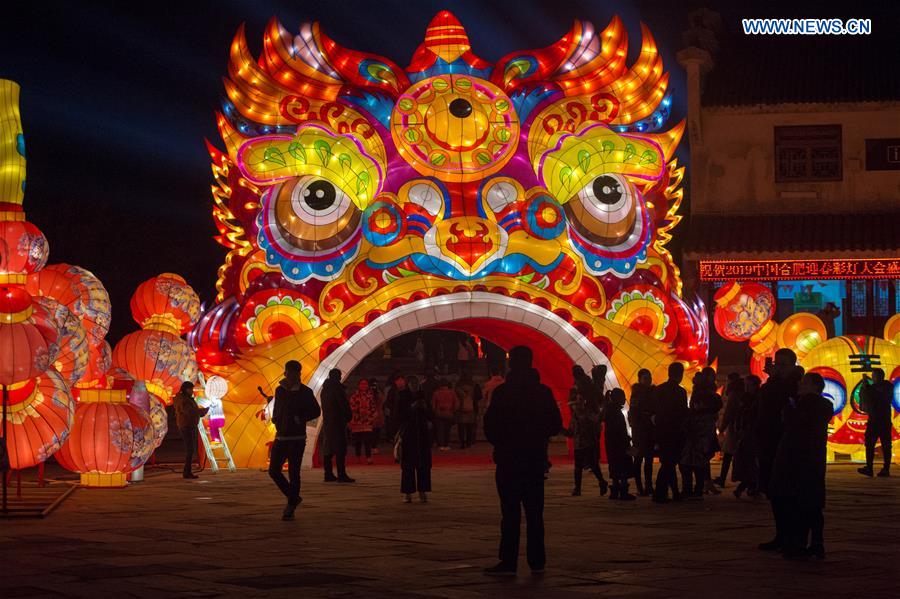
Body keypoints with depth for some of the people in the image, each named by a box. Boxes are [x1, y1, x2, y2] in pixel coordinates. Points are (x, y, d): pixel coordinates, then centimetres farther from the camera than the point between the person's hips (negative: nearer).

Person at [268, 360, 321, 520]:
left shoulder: (305, 392, -4)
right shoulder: (280, 390, 10)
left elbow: (316, 411, 2)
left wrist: (300, 419, -10)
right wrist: (276, 419, 4)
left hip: (297, 439, -5)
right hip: (281, 437, 5)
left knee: (293, 473, -6)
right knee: (273, 471, 2)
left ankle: (291, 507, 1)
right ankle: (293, 498, 20)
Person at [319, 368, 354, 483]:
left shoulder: (325, 389, 15)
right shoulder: (337, 388, -11)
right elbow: (344, 404, -13)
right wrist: (349, 416, 2)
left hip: (327, 422, 9)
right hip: (338, 421, -8)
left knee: (328, 449, 10)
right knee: (340, 449, -9)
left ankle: (328, 474, 12)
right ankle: (341, 475, -13)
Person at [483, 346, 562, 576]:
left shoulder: (503, 392, -10)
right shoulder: (543, 392, 3)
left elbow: (490, 426, -9)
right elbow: (556, 424, 6)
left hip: (509, 458, -4)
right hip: (535, 458, 4)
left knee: (510, 511, -4)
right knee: (534, 511, 10)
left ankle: (509, 562, -7)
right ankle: (537, 561, 11)